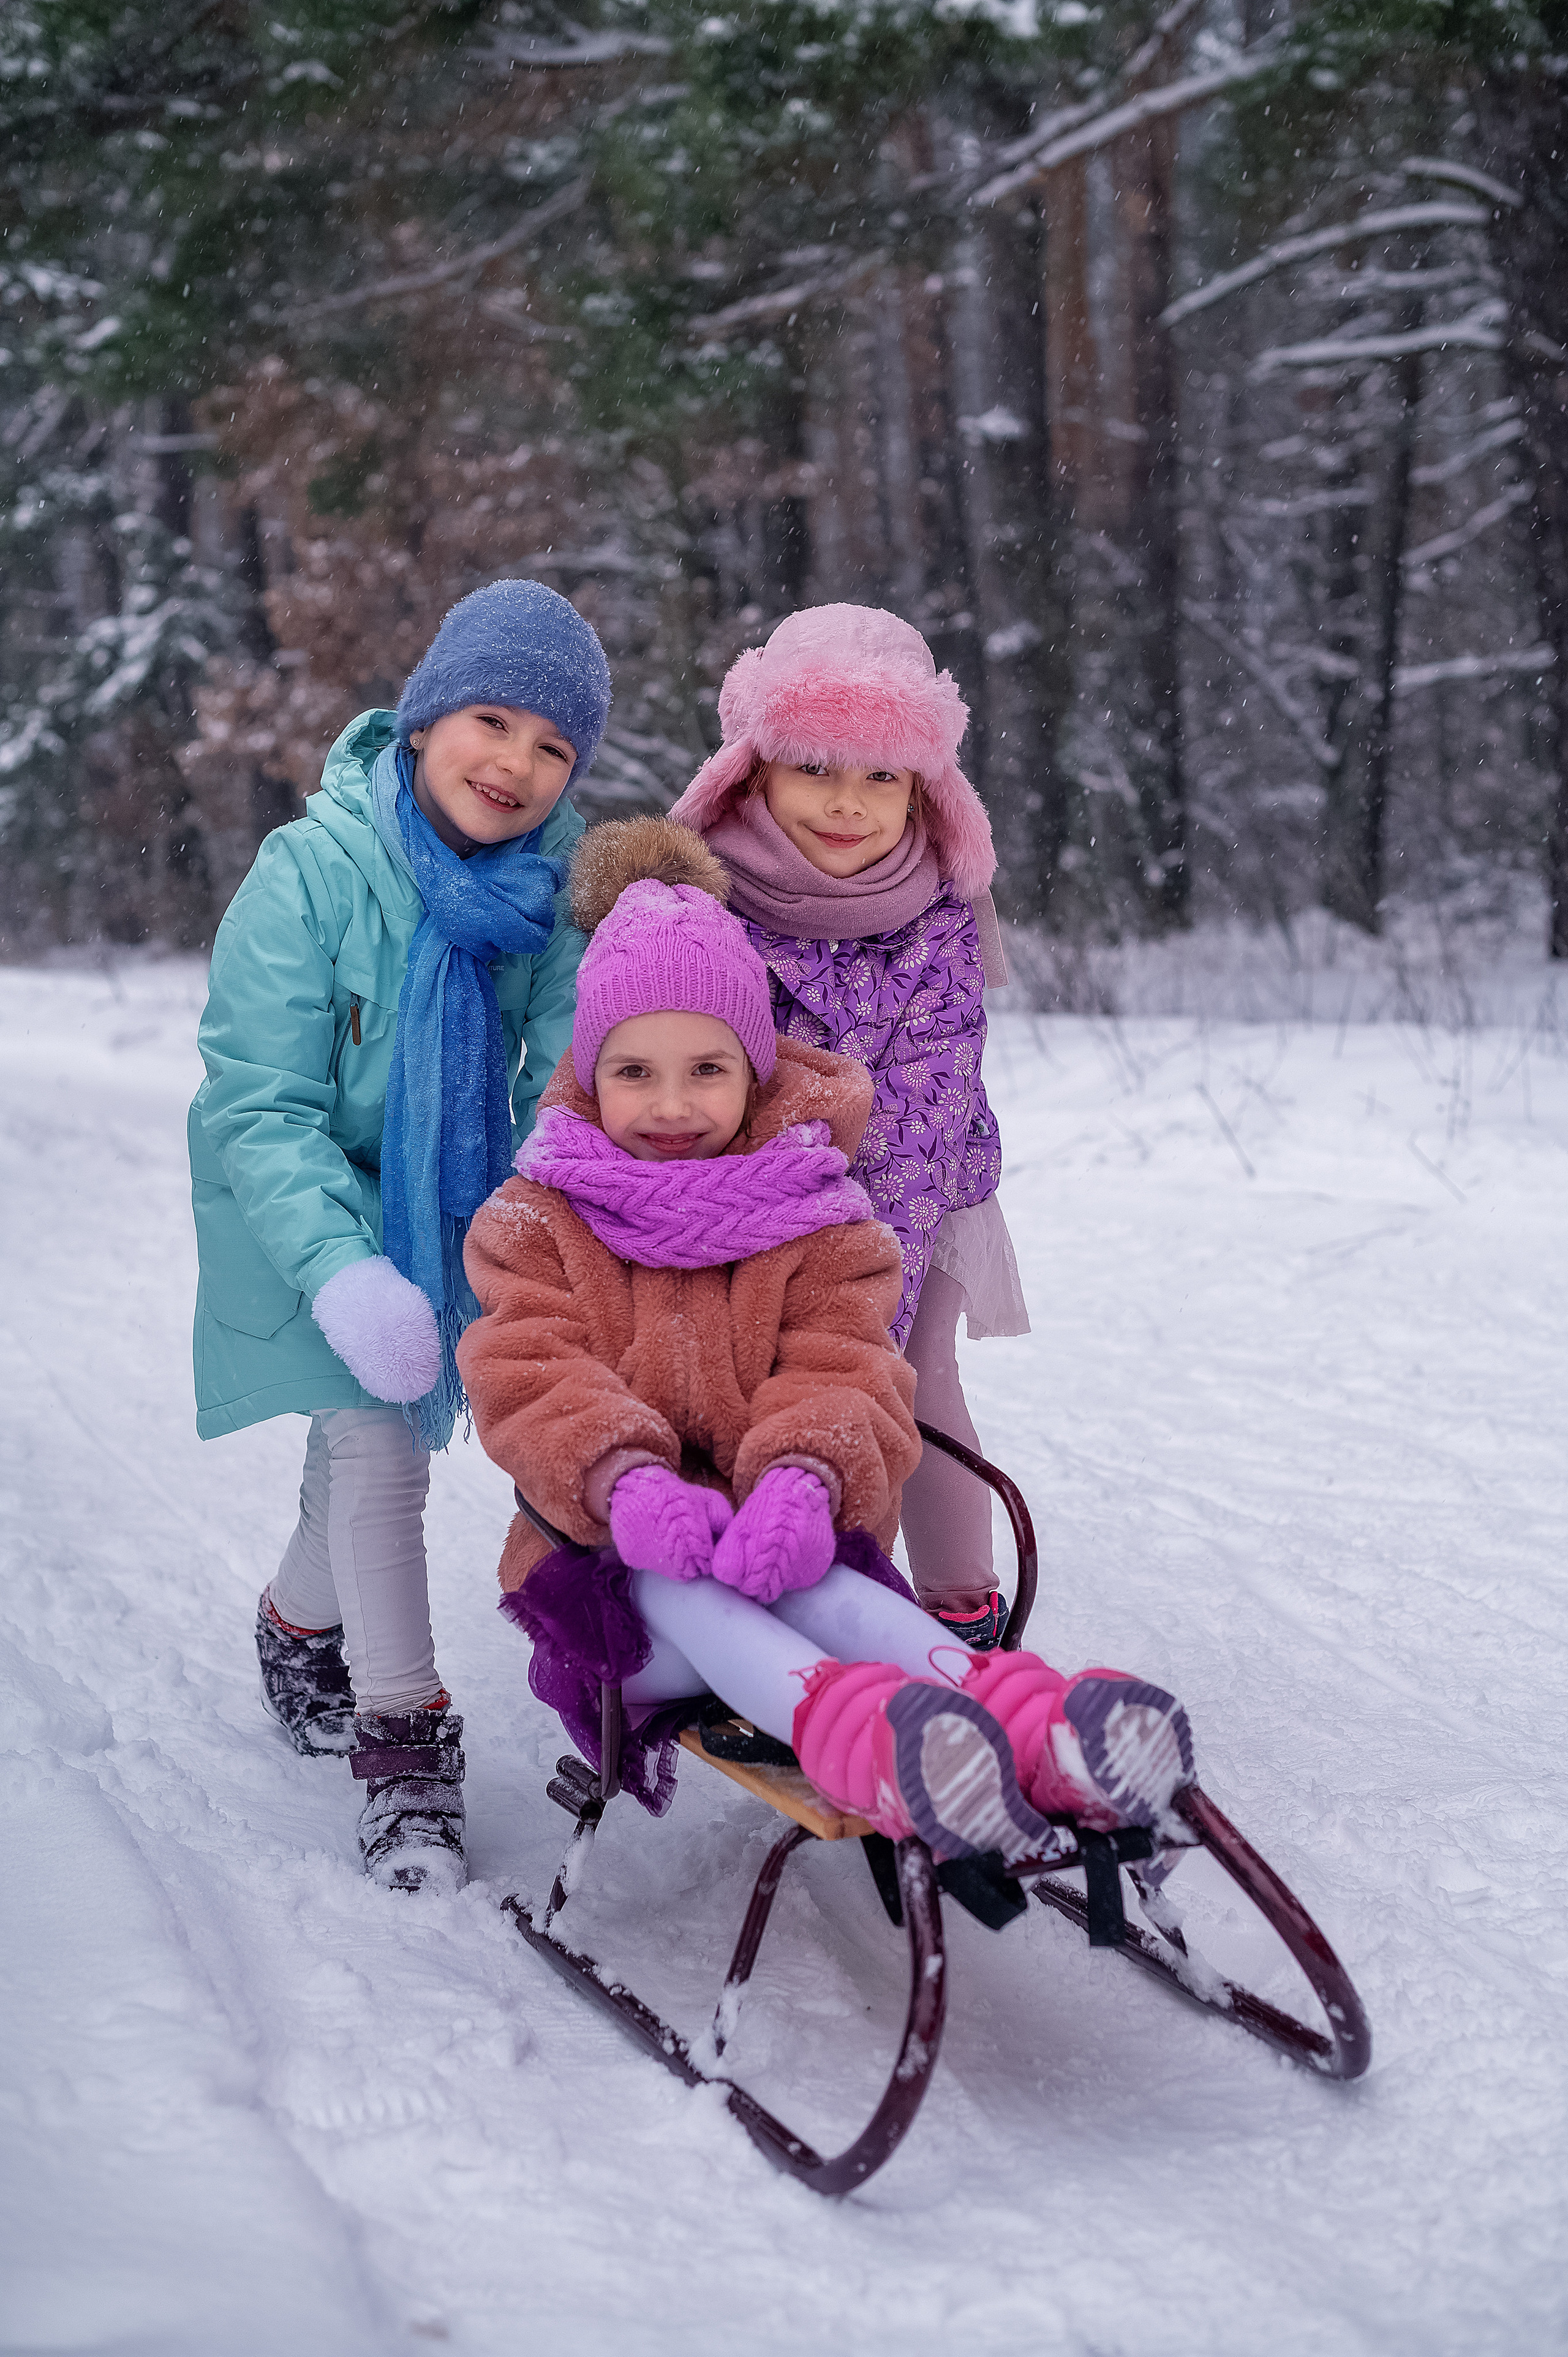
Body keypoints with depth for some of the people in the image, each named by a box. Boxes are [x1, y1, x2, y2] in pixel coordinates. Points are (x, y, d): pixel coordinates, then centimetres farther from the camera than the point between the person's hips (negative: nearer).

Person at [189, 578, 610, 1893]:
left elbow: (569, 1082, -16)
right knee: (374, 1442, -11)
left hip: (455, 1205, 4)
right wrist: (341, 1268, -39)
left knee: (378, 1428, 19)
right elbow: (259, 1107, -26)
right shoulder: (311, 875, -27)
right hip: (316, 1200, -4)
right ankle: (403, 1738, 3)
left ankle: (303, 1628, 46)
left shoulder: (557, 887, -17)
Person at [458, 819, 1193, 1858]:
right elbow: (530, 1375, -10)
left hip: (771, 1528, 0)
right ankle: (847, 1722, -71)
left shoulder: (817, 1224, 7)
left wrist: (802, 1474, -34)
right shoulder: (536, 1224, 5)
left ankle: (1036, 1723, -67)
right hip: (613, 1559, 0)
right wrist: (624, 1475, -34)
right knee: (679, 1577, -37)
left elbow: (840, 1372, -7)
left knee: (799, 1574, -37)